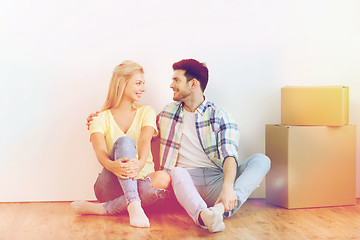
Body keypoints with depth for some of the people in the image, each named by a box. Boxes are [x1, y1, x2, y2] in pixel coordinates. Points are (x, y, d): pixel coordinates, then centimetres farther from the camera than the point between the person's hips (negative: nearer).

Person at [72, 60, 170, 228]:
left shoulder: (146, 112, 11)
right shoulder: (101, 119, 6)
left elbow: (145, 141, -10)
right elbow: (100, 152, -12)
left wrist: (140, 163, -34)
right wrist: (112, 165, -38)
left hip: (140, 182, 2)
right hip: (110, 187, -1)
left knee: (163, 179, -35)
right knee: (124, 141, -29)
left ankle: (102, 209, -30)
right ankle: (133, 205, -45)